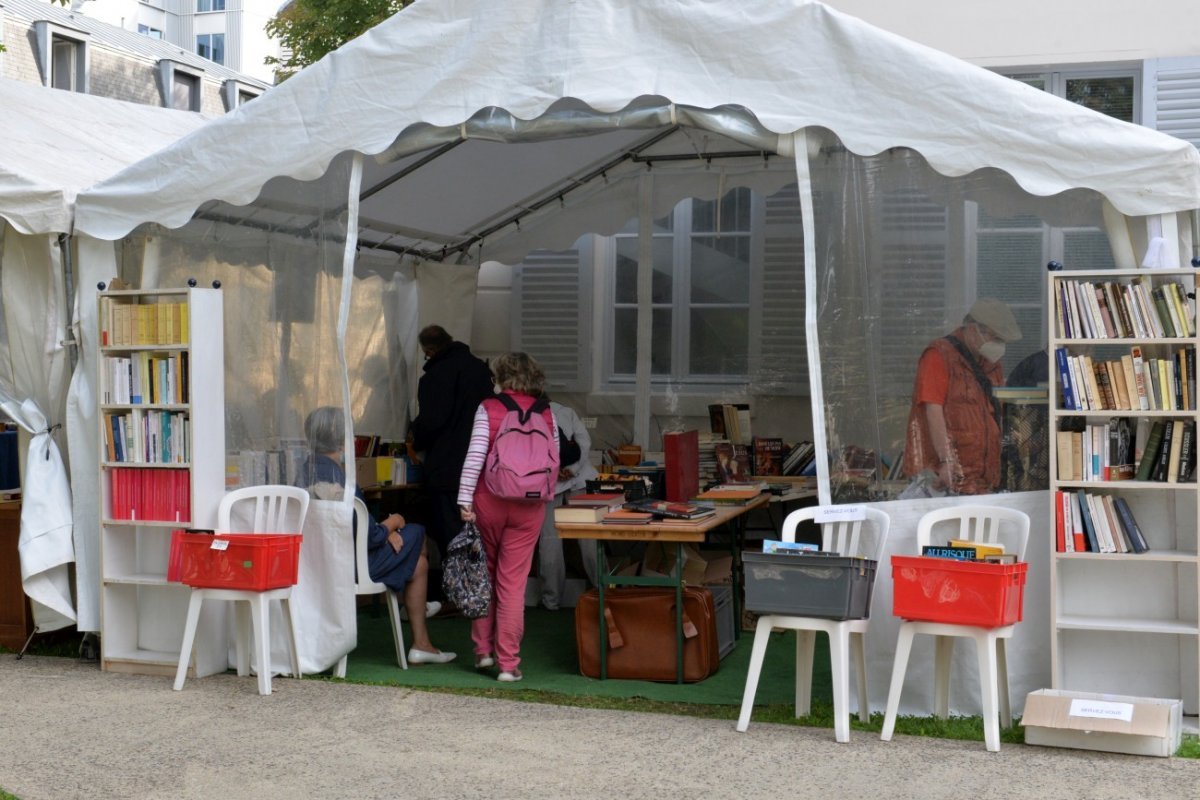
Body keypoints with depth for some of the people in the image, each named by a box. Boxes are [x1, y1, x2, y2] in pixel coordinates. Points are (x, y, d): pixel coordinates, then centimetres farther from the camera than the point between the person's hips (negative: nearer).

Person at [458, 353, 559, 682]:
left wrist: (465, 501, -10)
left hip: (489, 501, -1)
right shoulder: (547, 414, 1)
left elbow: (474, 457, -12)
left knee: (484, 574, 18)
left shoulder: (488, 409, -6)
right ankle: (508, 663, 5)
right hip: (528, 506, 1)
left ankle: (483, 649, 24)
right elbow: (554, 462, 4)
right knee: (513, 582, 4)